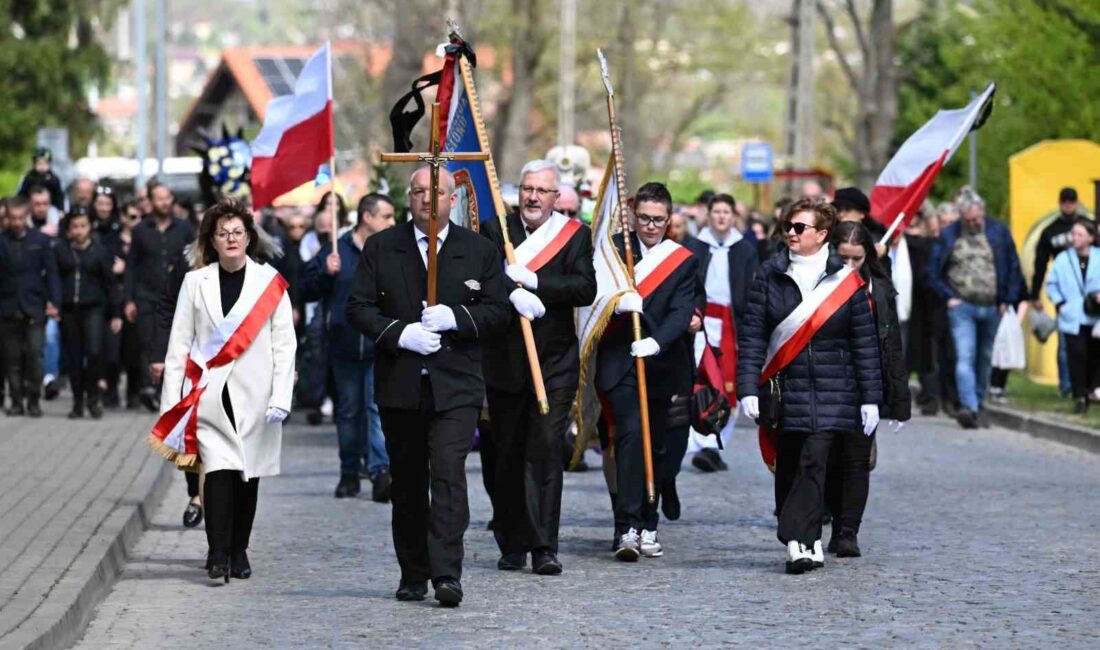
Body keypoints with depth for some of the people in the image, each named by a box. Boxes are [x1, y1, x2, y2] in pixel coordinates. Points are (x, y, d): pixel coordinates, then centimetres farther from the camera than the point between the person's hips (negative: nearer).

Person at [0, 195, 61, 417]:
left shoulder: (40, 240, 4)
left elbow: (51, 272, 3)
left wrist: (53, 301, -7)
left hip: (34, 308, -1)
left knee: (34, 354, -7)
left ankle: (33, 400, 2)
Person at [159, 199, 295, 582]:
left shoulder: (270, 282, 4)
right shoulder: (196, 282, 7)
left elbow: (284, 344, 2)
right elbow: (179, 344, 8)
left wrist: (281, 397, -7)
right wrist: (171, 402, 2)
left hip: (253, 396, 1)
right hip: (210, 394, -1)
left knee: (248, 474, 5)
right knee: (219, 471, -13)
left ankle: (239, 553, 17)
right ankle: (218, 556, -16)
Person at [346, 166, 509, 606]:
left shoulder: (479, 251, 6)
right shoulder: (380, 248, 7)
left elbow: (498, 310, 3)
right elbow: (358, 307, 3)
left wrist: (456, 318, -14)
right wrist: (399, 333, -13)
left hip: (456, 387, -2)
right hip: (399, 385, 2)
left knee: (449, 474, -16)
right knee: (407, 483, 9)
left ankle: (446, 574, -20)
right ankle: (413, 575, 20)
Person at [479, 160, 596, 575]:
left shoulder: (574, 234, 3)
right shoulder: (494, 230, 5)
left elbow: (586, 290, -10)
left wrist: (531, 280, -17)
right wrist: (512, 296, -25)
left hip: (555, 362, -1)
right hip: (504, 361, 2)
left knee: (546, 450, -9)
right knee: (507, 454, 7)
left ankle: (544, 547, -9)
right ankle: (512, 545, 17)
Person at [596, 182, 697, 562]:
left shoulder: (683, 261, 4)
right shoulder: (614, 248, 4)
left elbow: (681, 313, -9)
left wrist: (656, 341, -27)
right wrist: (617, 303, -24)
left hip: (660, 365, 2)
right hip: (619, 362, -2)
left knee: (655, 446, 10)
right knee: (630, 433, -18)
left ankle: (647, 528, 23)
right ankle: (627, 529, -22)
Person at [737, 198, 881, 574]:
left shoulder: (846, 280, 2)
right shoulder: (770, 276, 5)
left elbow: (864, 343, 5)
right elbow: (752, 336, 2)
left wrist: (870, 399, 2)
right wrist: (748, 388, -8)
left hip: (832, 392, -2)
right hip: (786, 389, 2)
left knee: (814, 460, -14)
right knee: (788, 467, 4)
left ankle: (799, 542, -18)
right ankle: (809, 544, 15)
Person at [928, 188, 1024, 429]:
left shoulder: (999, 233, 3)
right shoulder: (948, 236, 1)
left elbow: (1014, 268, 9)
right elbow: (933, 272, 7)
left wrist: (1007, 299, 4)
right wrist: (949, 297, -2)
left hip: (992, 308, 2)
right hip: (962, 307, -2)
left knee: (985, 359, 10)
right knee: (965, 357, -15)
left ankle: (979, 403, 23)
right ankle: (969, 407, -25)